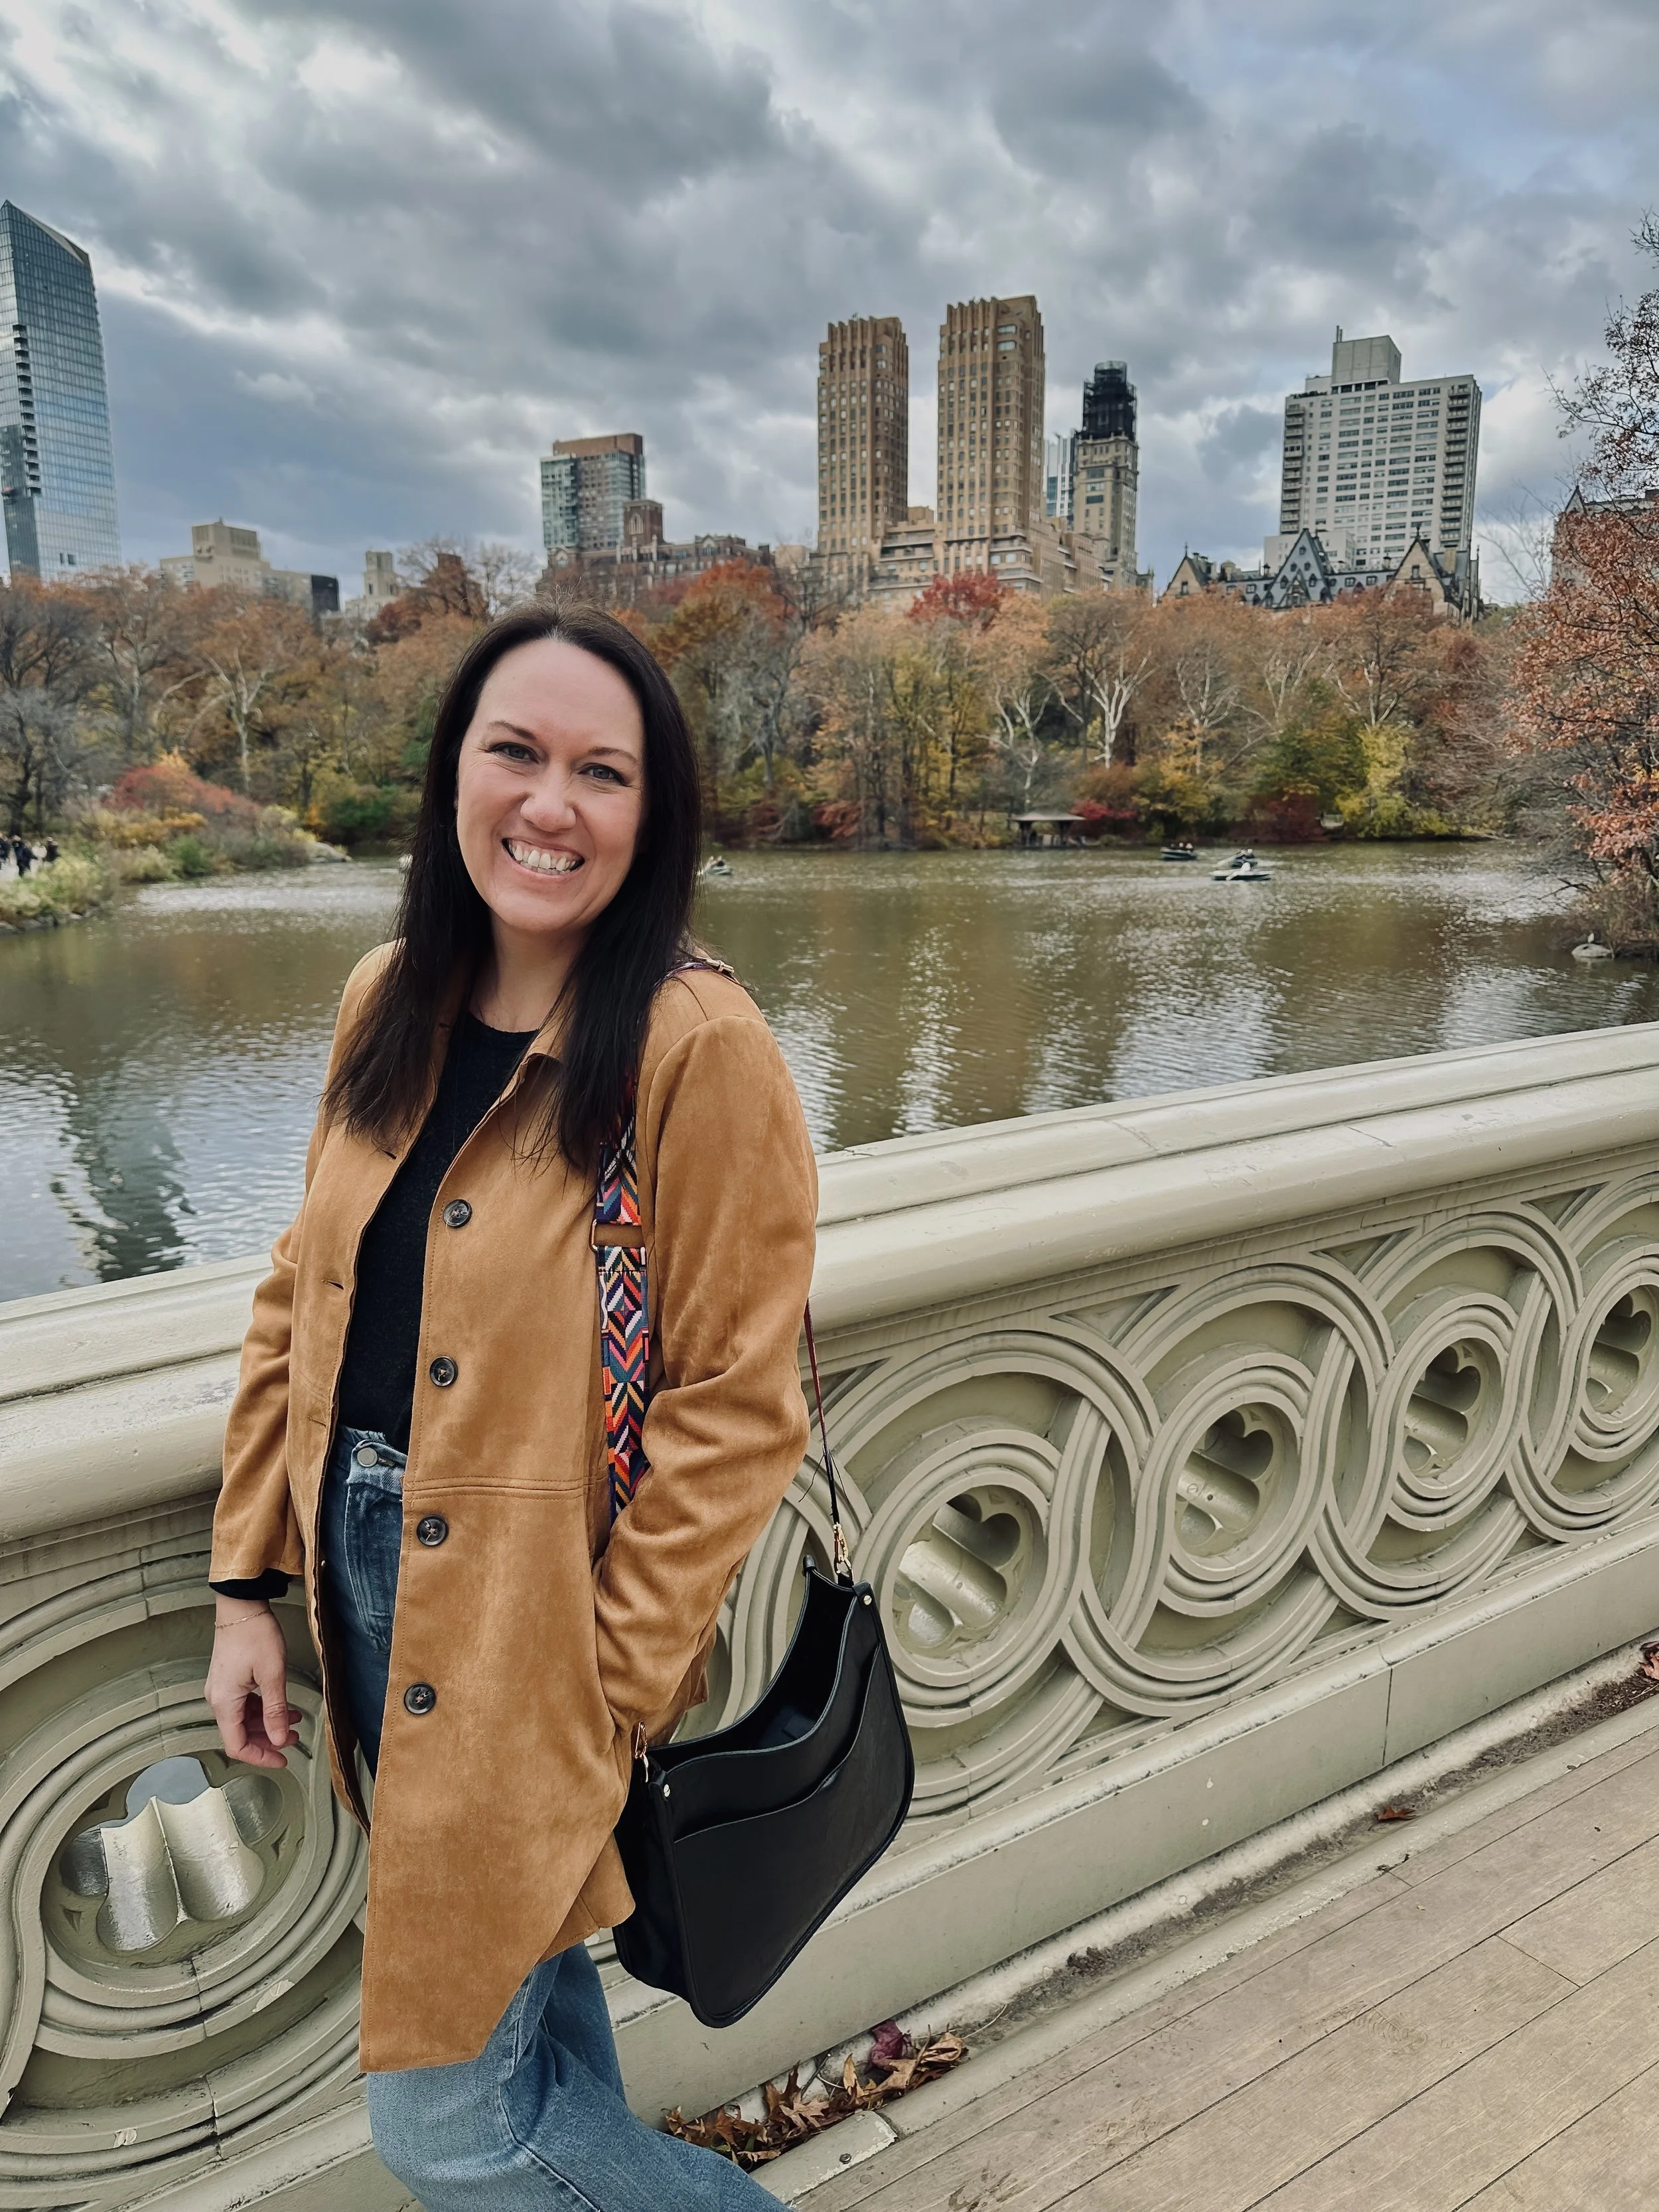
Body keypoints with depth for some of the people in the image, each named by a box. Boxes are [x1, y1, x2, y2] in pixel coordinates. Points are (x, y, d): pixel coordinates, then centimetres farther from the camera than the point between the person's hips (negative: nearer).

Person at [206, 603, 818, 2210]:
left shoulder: (697, 1045, -19)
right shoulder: (389, 1003, 1)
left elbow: (733, 1407, -17)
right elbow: (301, 1302, 7)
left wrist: (611, 1692, -14)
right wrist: (249, 1580, 5)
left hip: (535, 1638, -6)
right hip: (366, 1586, 6)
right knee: (517, 1977, 26)